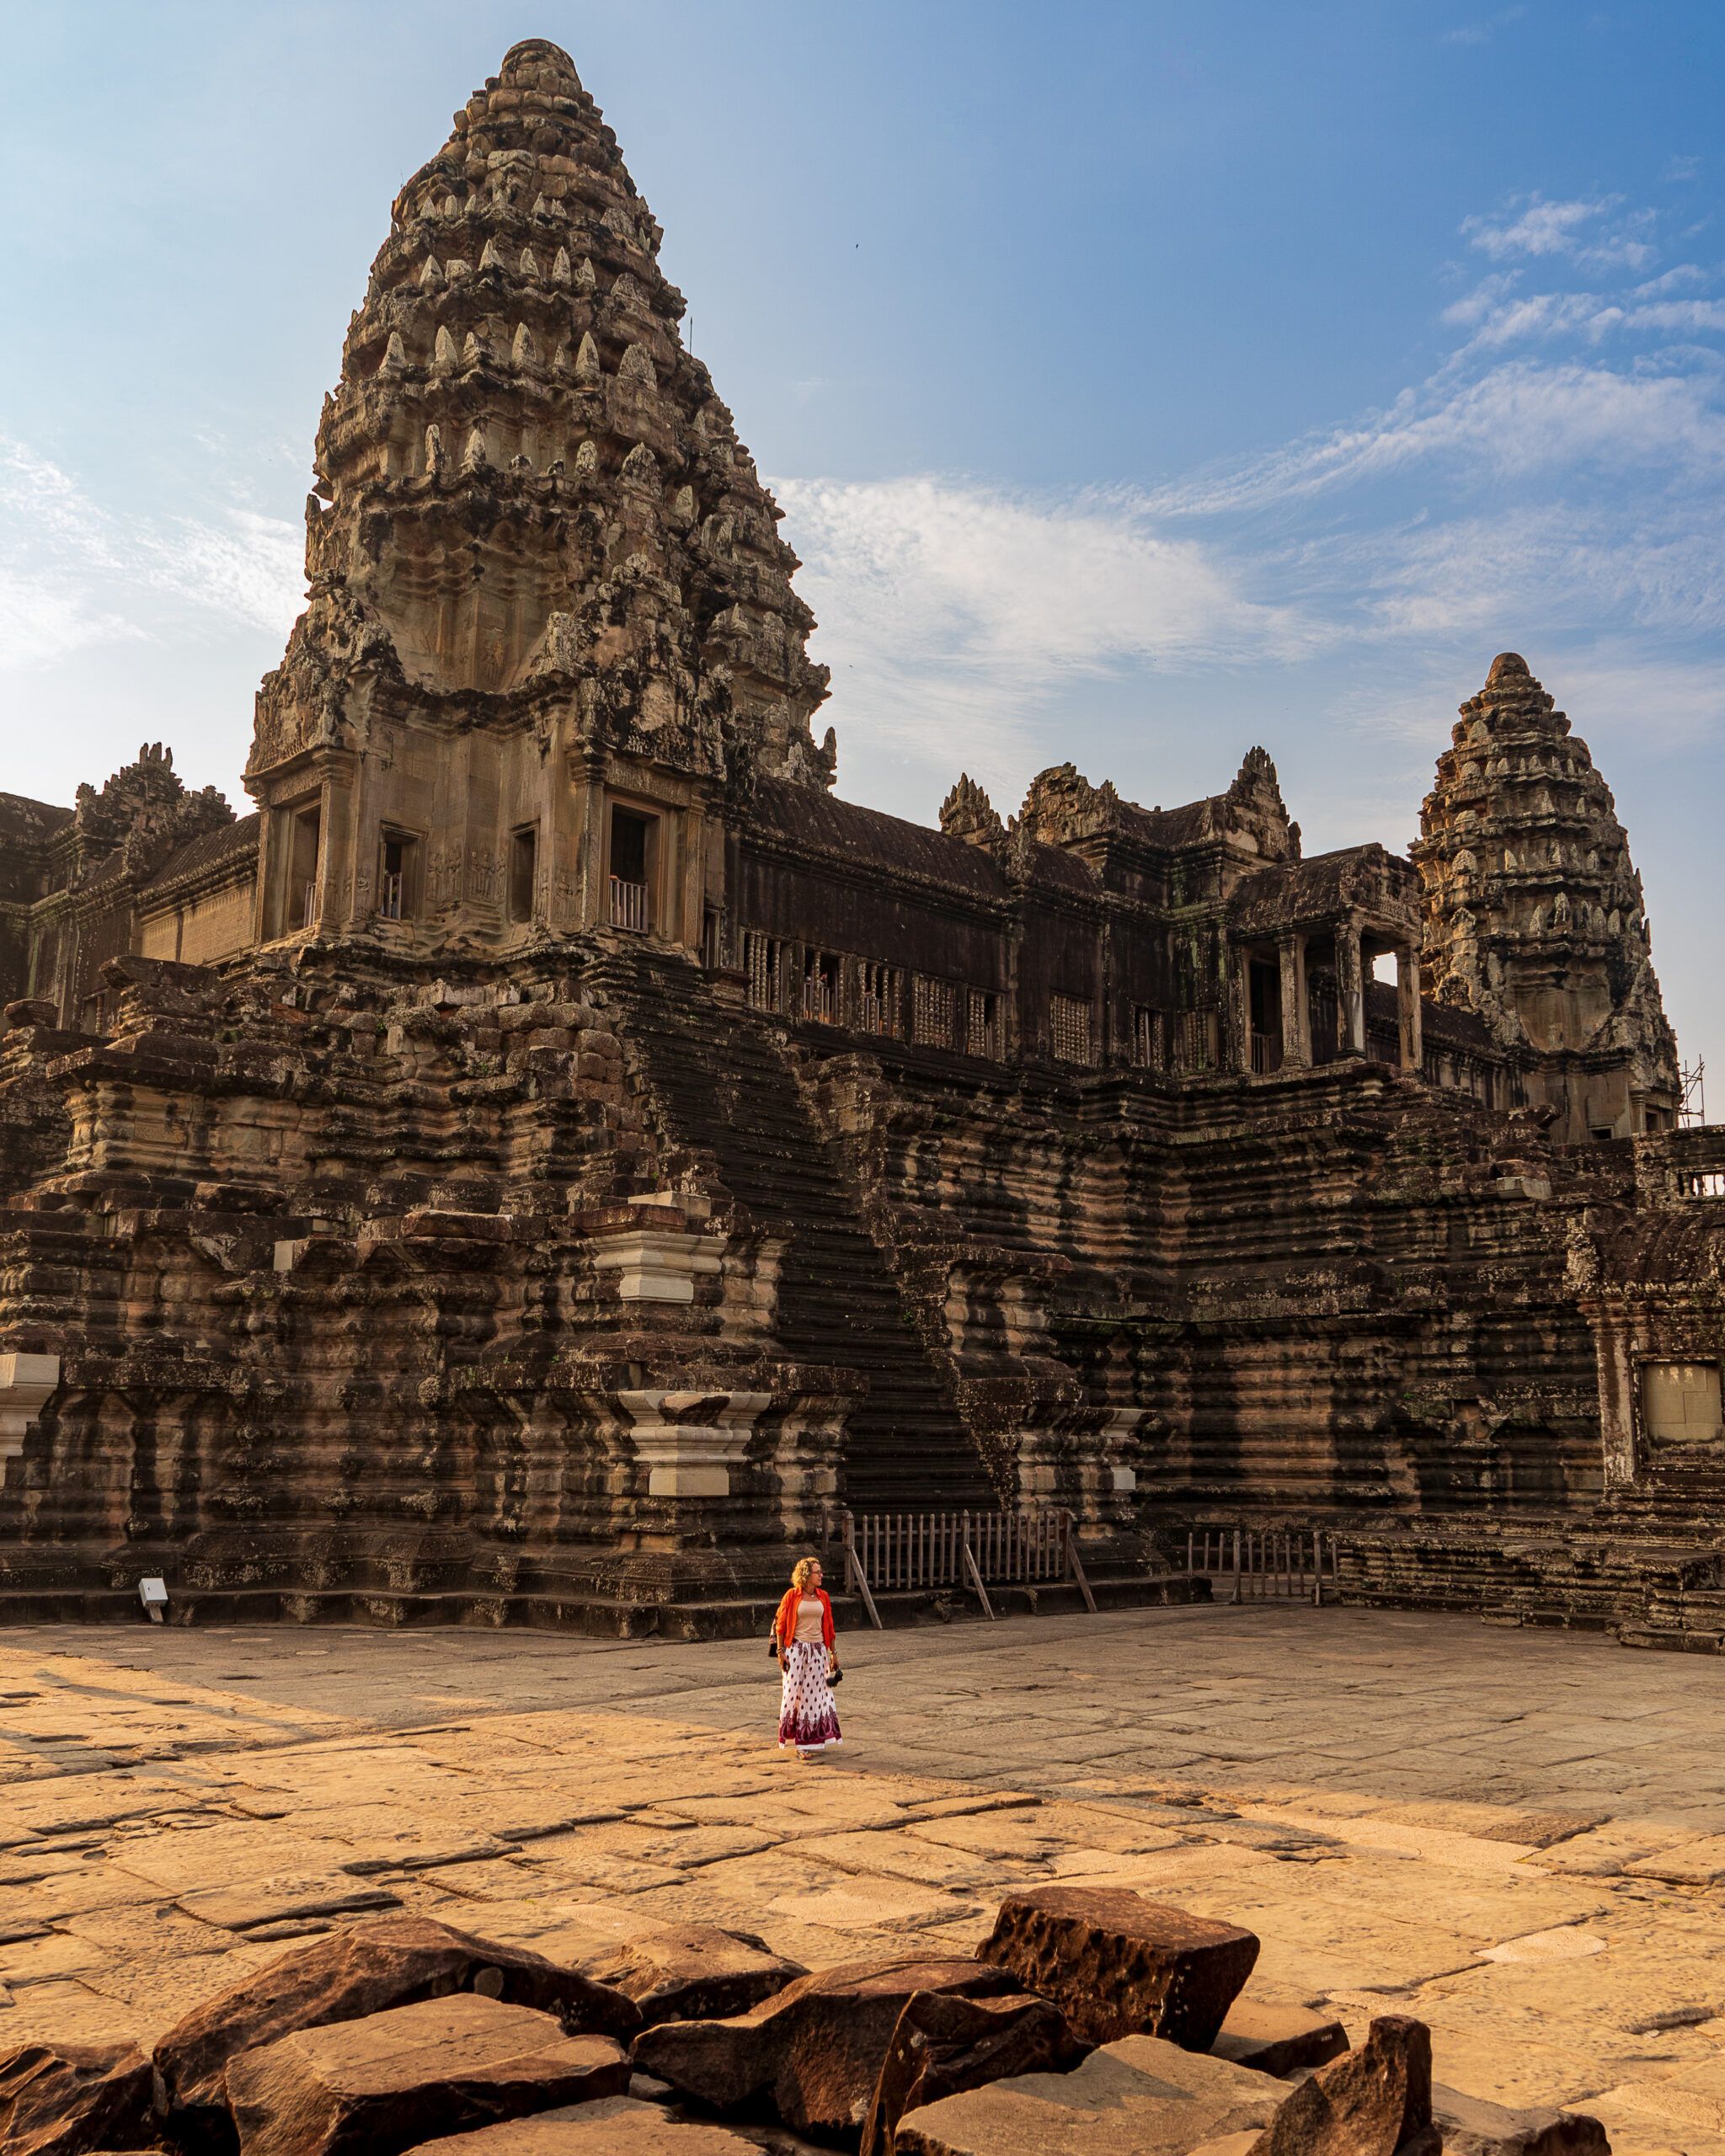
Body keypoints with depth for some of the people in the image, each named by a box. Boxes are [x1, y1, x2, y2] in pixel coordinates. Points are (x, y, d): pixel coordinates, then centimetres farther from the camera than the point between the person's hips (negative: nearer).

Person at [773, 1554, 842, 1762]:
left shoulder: (823, 1596, 7)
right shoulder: (792, 1596, -6)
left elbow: (829, 1627, 11)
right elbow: (781, 1625, -4)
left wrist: (834, 1653, 10)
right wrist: (781, 1651, -9)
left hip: (818, 1650, 4)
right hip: (796, 1649, -4)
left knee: (815, 1694, 6)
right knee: (795, 1694, -1)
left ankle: (813, 1741, 17)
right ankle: (799, 1743, 10)